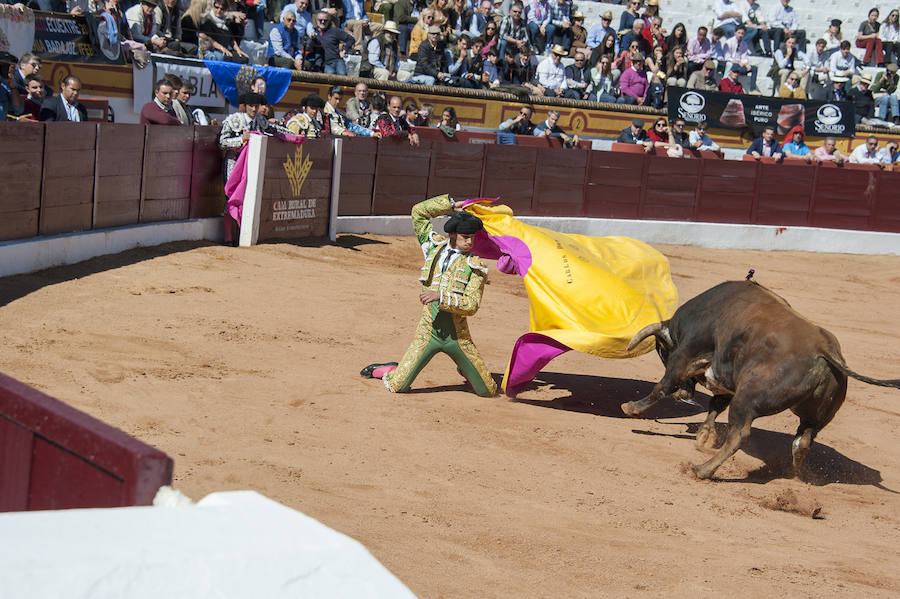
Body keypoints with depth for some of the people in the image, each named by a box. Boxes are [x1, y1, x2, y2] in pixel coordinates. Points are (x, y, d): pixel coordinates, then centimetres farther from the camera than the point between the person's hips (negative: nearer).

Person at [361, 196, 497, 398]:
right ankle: (390, 371, 30)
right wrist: (451, 204, 7)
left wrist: (441, 296, -26)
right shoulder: (435, 246, 6)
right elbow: (418, 212, 10)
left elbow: (472, 305, -15)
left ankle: (464, 369, 36)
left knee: (488, 391, 5)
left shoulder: (475, 265, -4)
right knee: (396, 386, -5)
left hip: (457, 335, -1)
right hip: (428, 332, 1)